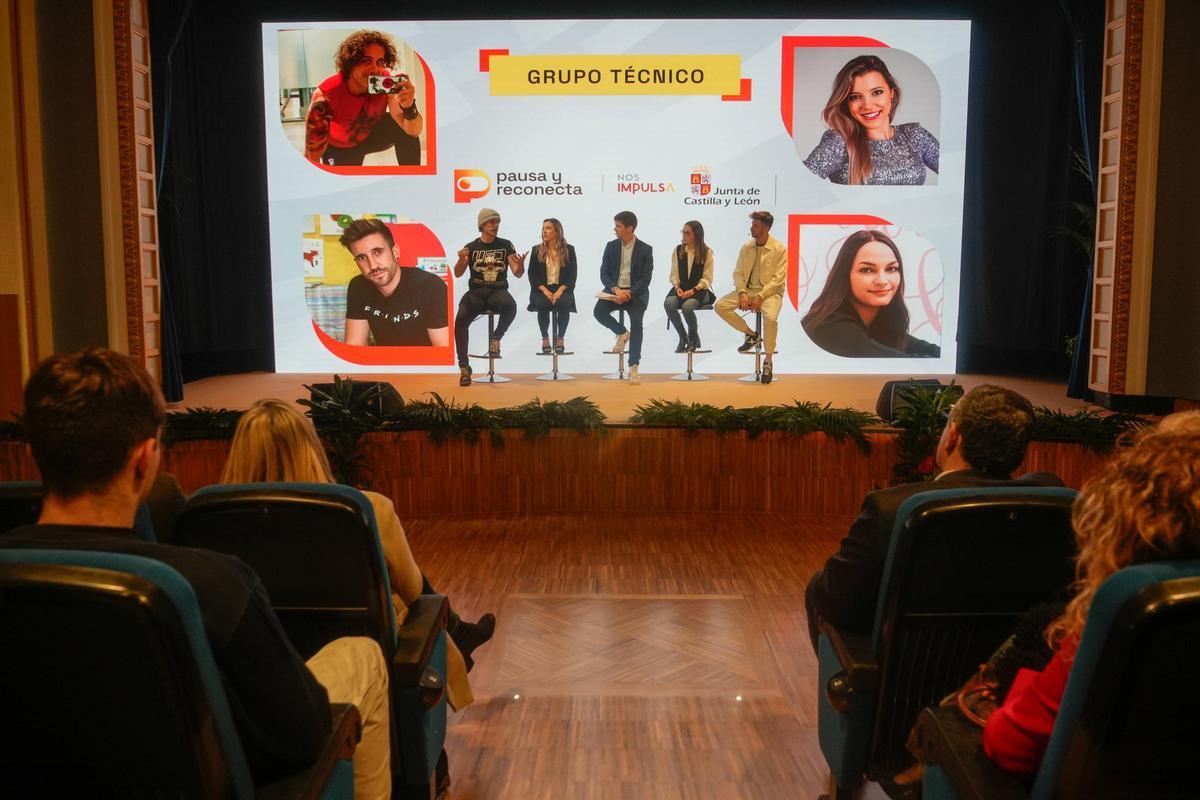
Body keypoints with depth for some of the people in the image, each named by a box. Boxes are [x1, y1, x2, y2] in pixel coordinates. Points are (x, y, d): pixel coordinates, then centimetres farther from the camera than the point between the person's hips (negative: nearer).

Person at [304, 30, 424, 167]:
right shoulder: (326, 96, -36)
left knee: (406, 129, -23)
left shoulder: (387, 83, -29)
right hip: (338, 148, -2)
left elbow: (414, 131, -29)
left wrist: (409, 107, -49)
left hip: (370, 135, 2)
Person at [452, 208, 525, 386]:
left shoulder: (506, 245, 8)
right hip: (476, 291, 0)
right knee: (461, 319, -28)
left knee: (510, 306, -36)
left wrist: (521, 264, -22)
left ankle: (496, 338, -6)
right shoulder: (471, 247, 8)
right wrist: (461, 259, -21)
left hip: (499, 291, 0)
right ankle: (464, 367, -19)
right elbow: (458, 274, 1)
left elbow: (517, 274, 2)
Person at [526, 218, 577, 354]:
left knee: (564, 303, -33)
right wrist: (545, 290, -13)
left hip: (562, 289, 0)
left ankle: (560, 338, -14)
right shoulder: (537, 251, 9)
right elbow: (532, 275, 4)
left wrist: (560, 290, -16)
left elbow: (573, 275, 1)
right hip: (542, 289, 1)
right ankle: (545, 338, -13)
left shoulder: (569, 250, 7)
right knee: (542, 304, -32)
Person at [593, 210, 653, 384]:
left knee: (636, 322, -27)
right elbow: (604, 274, 1)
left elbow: (645, 278, -7)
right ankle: (622, 333, 7)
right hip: (614, 290, 3)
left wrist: (629, 293, -22)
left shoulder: (645, 249, -2)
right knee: (599, 311, -25)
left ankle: (633, 367, -19)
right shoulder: (611, 246, 6)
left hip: (636, 292, -3)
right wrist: (616, 289, -18)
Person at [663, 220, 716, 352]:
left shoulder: (707, 252, -1)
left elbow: (707, 278, -4)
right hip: (681, 289, 3)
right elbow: (674, 274, 9)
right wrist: (677, 288, -10)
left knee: (687, 306, -35)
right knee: (668, 303, -30)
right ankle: (683, 337, -9)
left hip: (699, 290, -3)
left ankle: (693, 336, -4)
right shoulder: (678, 250, 8)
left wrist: (693, 291, -17)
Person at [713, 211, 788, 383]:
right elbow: (738, 272, 5)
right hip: (748, 289, 5)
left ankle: (768, 361, -15)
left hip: (769, 292, -5)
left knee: (770, 318, -36)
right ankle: (750, 335, 3)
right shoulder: (746, 248, 5)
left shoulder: (779, 249, -9)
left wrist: (760, 297, -22)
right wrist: (742, 292, -13)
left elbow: (778, 279, -13)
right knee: (720, 306, -15)